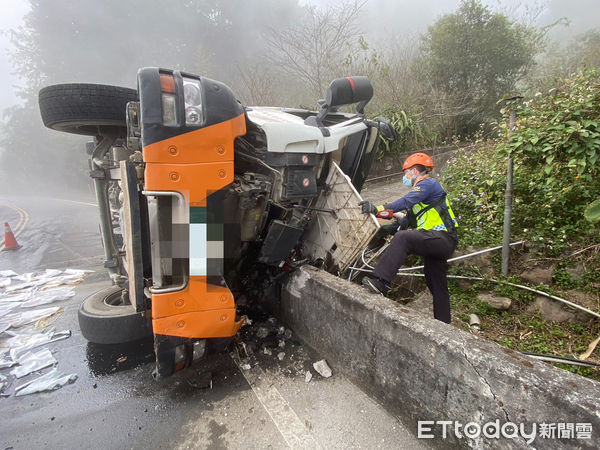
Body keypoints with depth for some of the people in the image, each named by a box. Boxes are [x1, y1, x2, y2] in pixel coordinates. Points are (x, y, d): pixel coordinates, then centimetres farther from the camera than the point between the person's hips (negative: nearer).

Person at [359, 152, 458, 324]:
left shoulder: (428, 184, -6)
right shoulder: (422, 189, 25)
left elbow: (406, 202, -23)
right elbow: (410, 218, 22)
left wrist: (378, 209, -27)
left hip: (443, 238, -11)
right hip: (439, 244, 11)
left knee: (402, 238, -31)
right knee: (438, 287, 16)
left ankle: (380, 281, -39)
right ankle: (443, 323, 28)